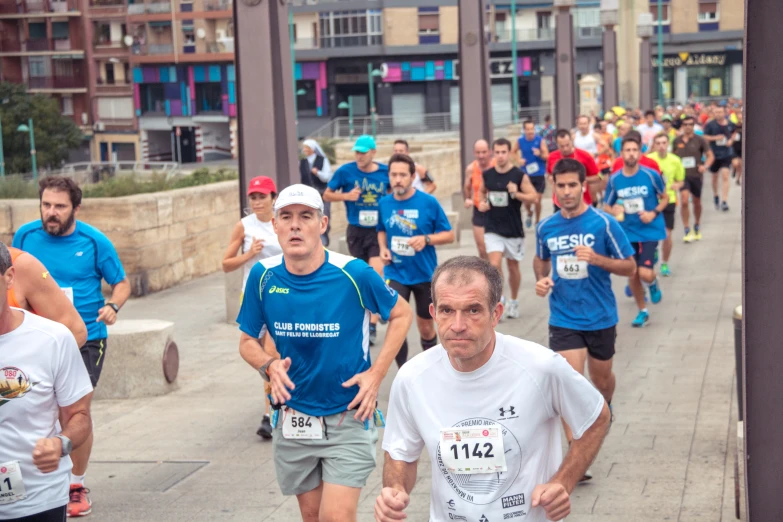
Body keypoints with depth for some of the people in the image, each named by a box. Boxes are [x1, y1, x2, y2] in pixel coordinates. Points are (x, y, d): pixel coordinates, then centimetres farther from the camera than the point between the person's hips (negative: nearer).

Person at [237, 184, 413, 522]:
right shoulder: (263, 276, -7)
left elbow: (401, 314, 1)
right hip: (293, 419, 4)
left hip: (348, 418, -3)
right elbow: (247, 341, 6)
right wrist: (269, 366, -16)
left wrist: (376, 373, -9)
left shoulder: (354, 273, -16)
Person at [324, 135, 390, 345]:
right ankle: (370, 315, 34)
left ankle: (372, 326, -12)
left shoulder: (385, 172, -3)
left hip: (378, 230, -1)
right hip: (356, 231, 1)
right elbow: (327, 195, 3)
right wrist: (346, 195, -14)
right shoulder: (345, 171, -5)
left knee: (376, 274, -15)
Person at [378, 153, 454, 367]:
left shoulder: (429, 202, -12)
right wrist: (383, 248, -5)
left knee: (426, 327, 13)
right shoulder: (384, 203, -4)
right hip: (395, 274, 1)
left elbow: (449, 235, -6)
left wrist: (426, 239, -23)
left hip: (425, 274, -1)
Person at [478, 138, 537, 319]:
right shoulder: (486, 175, 0)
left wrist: (516, 193, -26)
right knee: (495, 265, -15)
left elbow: (534, 197, -9)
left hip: (514, 229, -1)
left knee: (513, 266, 13)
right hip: (493, 229, 1)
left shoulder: (520, 175, -9)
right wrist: (482, 202, -2)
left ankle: (513, 302, 31)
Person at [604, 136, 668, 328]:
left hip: (650, 231, -3)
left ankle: (653, 284, 20)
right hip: (627, 233, 3)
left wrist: (654, 213, -14)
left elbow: (664, 198, 4)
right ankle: (642, 311, 31)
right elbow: (606, 206, 7)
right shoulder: (614, 179, -4)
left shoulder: (650, 175, -10)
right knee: (632, 276, 8)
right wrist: (614, 211, -16)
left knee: (645, 274, -18)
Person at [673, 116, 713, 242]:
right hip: (683, 175, 0)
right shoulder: (677, 141, 5)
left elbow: (710, 156, 2)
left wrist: (705, 166, -15)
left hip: (696, 175, 0)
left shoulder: (700, 140, -1)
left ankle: (697, 227, 34)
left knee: (697, 202, 12)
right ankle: (687, 231, -10)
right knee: (684, 201, -16)